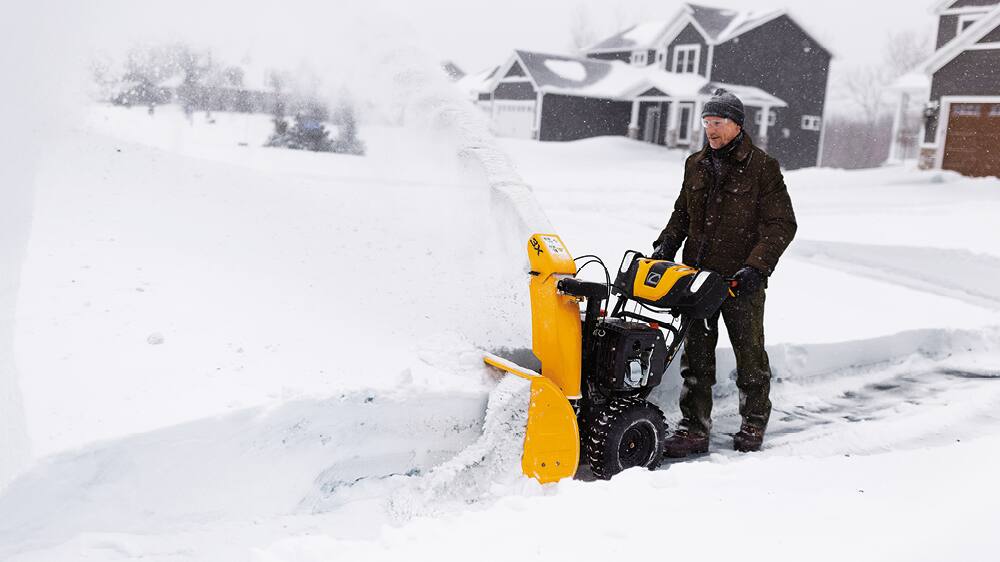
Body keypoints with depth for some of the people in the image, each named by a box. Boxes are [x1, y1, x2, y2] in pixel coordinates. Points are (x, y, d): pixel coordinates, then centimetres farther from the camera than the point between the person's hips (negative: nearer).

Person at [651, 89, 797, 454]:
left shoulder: (762, 167, -6)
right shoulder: (696, 165, 10)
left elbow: (782, 225, -8)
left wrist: (756, 267, -19)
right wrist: (666, 244, 4)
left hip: (742, 280, -4)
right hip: (698, 274, 5)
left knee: (749, 352, 10)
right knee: (696, 354, 7)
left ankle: (754, 423, 29)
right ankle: (694, 428, 15)